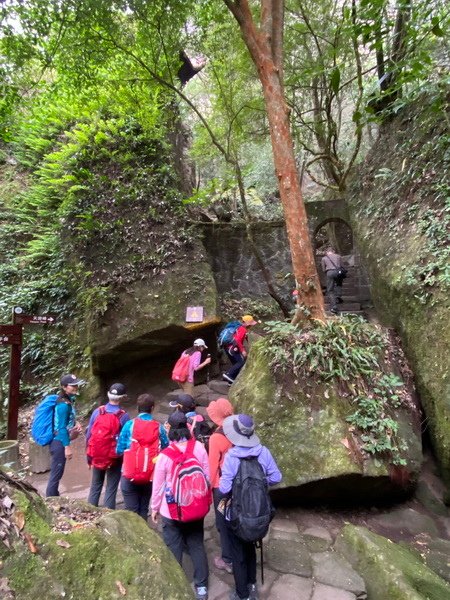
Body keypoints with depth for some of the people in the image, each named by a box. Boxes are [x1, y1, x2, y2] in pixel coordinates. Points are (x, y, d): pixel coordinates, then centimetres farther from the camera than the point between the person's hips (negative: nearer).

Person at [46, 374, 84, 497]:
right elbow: (61, 428, -23)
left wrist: (75, 423, 2)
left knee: (57, 473, 21)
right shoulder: (63, 405, -23)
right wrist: (67, 447, -19)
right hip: (59, 443, -10)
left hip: (59, 442, 10)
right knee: (56, 475, 3)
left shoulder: (68, 401, 5)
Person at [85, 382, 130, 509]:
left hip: (97, 457, 4)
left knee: (95, 486, 21)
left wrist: (89, 458, 11)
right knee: (111, 489, 10)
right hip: (114, 458, -3)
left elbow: (88, 435, -1)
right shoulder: (123, 416, -16)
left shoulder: (97, 412, -7)